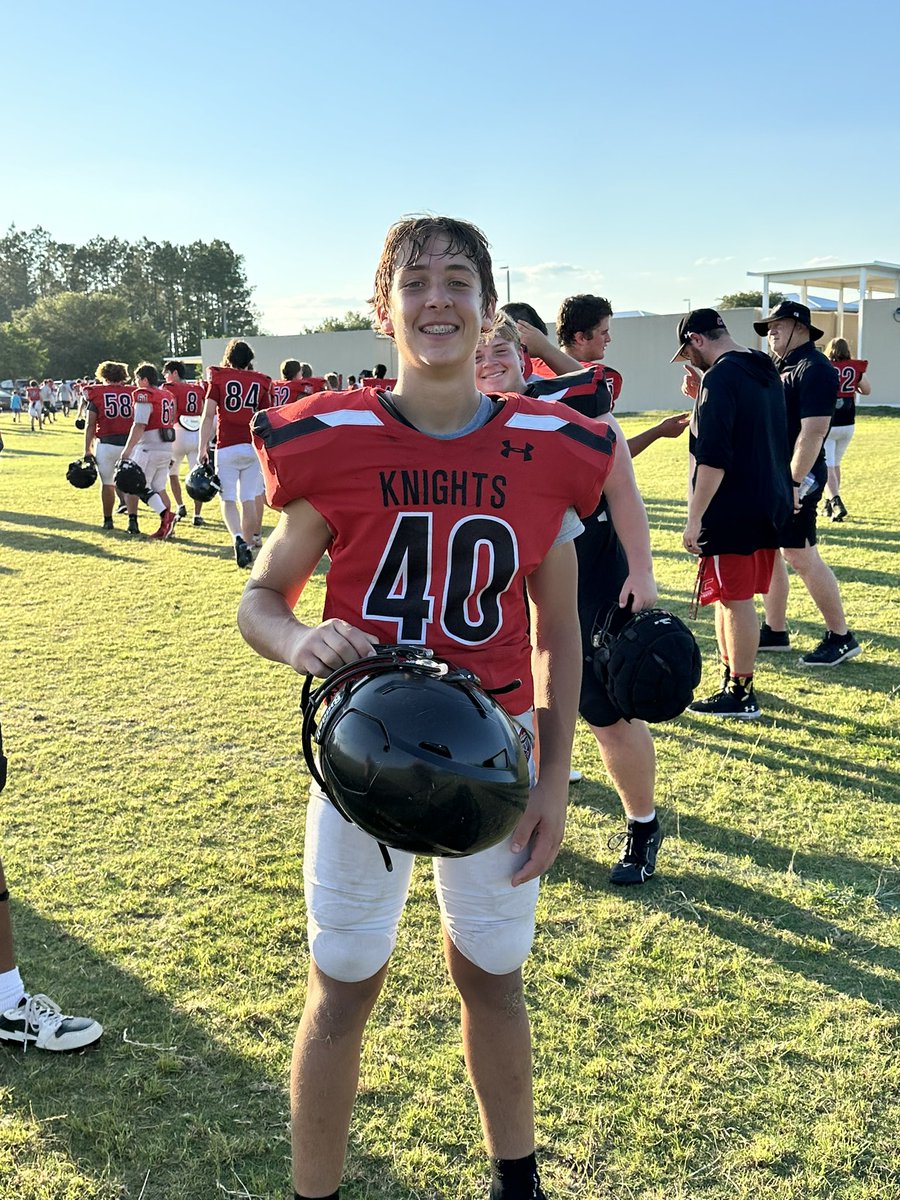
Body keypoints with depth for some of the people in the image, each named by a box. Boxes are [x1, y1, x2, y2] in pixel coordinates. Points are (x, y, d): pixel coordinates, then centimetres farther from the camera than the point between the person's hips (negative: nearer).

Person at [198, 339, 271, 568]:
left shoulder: (218, 378, 2)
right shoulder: (260, 382, 8)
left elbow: (208, 415, -3)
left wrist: (202, 448, 0)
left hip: (227, 448, -2)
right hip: (252, 447, 2)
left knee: (228, 500, 1)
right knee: (249, 499, 9)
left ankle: (239, 539, -21)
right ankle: (251, 541, 16)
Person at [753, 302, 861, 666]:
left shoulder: (814, 369, -13)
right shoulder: (777, 367, 16)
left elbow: (813, 431, -21)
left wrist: (794, 482, -25)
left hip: (795, 477, -9)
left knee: (800, 555, -6)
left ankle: (840, 638, 4)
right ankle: (775, 632, 22)